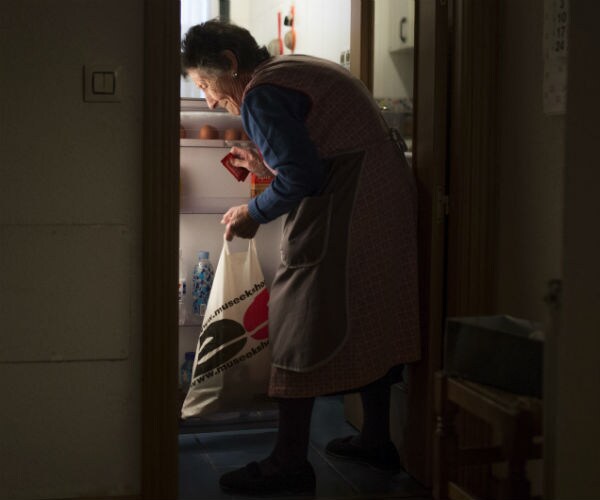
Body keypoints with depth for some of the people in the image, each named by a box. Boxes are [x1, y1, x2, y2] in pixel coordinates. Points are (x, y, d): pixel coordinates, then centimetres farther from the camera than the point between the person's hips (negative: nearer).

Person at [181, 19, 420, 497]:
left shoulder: (261, 95, -11)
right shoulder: (297, 69, 19)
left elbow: (303, 177, -19)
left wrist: (253, 214, -4)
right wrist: (270, 166, 22)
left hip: (345, 212, -10)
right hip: (391, 196, 10)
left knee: (301, 325, -4)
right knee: (370, 319, 17)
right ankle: (376, 439, 29)